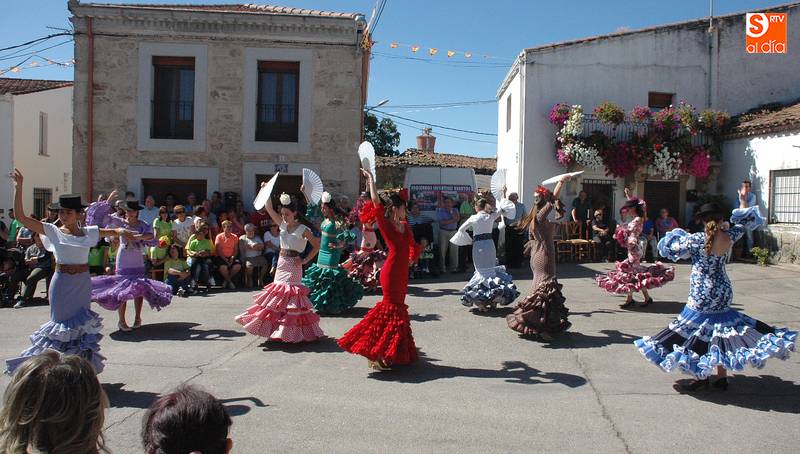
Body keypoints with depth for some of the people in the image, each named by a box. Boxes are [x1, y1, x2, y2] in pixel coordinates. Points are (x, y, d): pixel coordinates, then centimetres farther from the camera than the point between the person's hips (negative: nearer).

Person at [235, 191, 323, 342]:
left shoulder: (303, 229, -9)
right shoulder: (283, 225, 8)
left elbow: (316, 246, -8)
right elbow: (269, 209, 6)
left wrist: (305, 260, -11)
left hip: (293, 266, -6)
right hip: (281, 263, 6)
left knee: (290, 295, -7)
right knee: (279, 294, 9)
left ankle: (293, 331, 1)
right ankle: (278, 329, 19)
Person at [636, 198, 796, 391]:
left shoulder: (697, 239, -17)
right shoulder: (729, 237, -3)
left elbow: (671, 247, -5)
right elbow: (745, 221, 16)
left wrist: (680, 236, 13)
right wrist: (743, 200, 31)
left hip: (702, 294, -5)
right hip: (723, 292, 5)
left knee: (700, 333, 5)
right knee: (720, 333, 14)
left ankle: (703, 376, 11)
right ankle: (722, 377, 22)